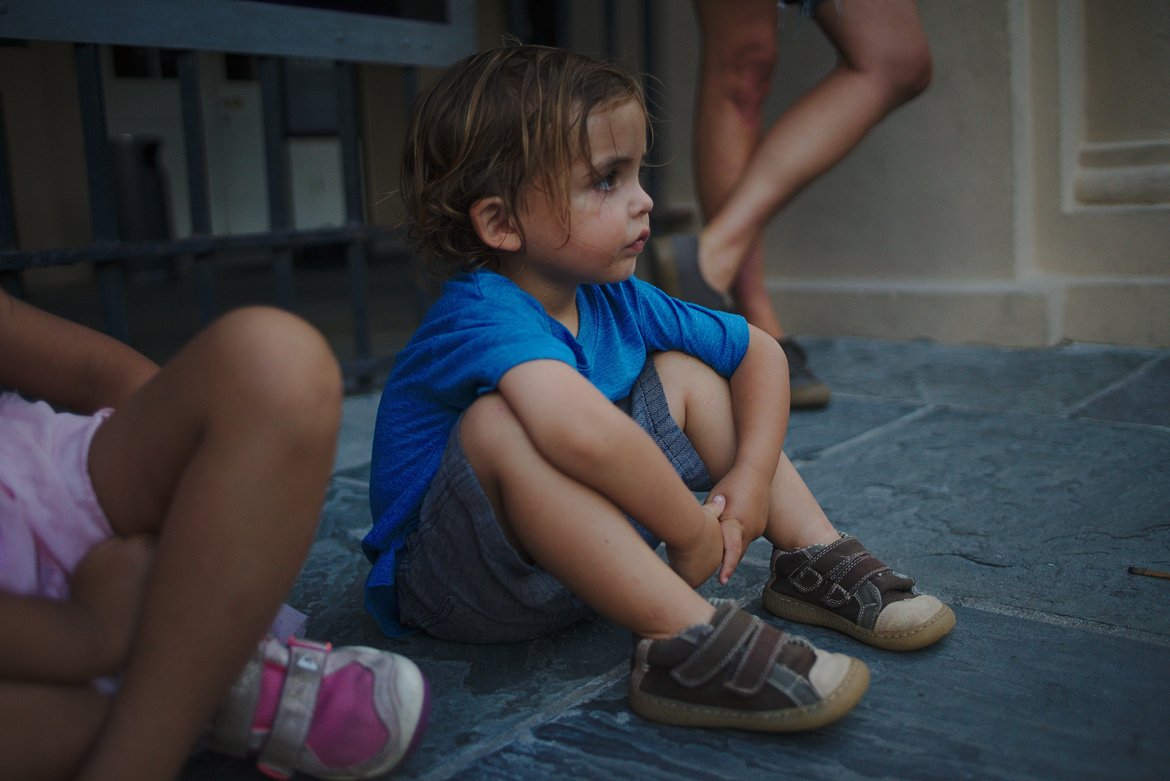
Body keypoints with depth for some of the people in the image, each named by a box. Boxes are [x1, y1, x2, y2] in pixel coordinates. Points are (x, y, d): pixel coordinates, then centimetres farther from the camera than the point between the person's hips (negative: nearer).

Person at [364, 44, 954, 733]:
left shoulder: (617, 303, -4)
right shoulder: (482, 319, -29)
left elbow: (760, 351, 7)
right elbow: (581, 430, -50)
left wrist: (752, 478, -6)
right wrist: (693, 531, -34)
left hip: (583, 550, 7)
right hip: (451, 584, -7)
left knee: (683, 373, 2)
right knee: (500, 425, -37)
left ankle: (814, 557, 3)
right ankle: (684, 636, -34)